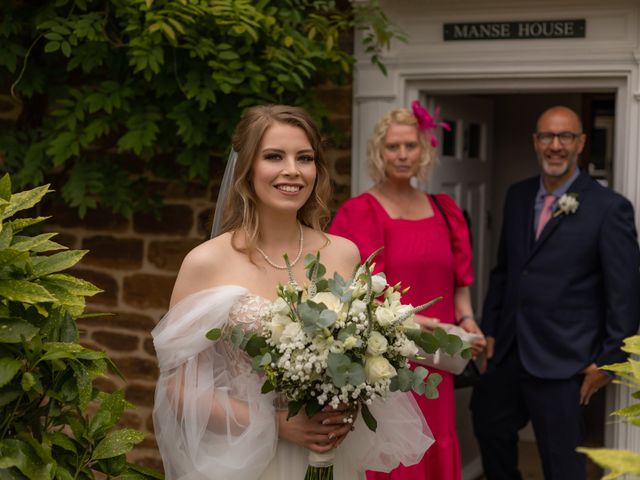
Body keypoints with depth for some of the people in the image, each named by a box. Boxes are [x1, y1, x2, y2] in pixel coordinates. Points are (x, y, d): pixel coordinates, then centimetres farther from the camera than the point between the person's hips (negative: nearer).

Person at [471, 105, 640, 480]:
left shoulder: (610, 208, -11)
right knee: (489, 425, 20)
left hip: (562, 361, -6)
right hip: (509, 351, 6)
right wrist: (489, 330, 12)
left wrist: (609, 359, -11)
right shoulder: (518, 196, 7)